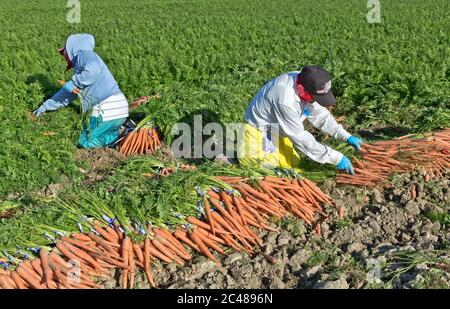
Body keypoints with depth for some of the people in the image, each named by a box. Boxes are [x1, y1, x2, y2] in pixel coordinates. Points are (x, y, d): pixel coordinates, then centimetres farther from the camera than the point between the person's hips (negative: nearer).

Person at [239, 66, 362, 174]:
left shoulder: (305, 82, -17)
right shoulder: (285, 101, -39)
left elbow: (321, 116, -2)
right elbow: (301, 138, -32)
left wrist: (346, 136, -11)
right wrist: (336, 158, -29)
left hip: (277, 128, 8)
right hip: (260, 129, -8)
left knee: (293, 163, 5)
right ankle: (243, 147, 5)